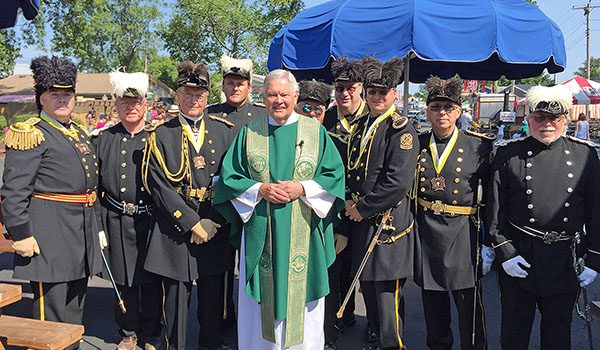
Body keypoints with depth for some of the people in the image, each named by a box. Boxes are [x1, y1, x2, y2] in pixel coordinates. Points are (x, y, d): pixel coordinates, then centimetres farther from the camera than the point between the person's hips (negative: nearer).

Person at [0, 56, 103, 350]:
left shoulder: (78, 133, 16)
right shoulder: (31, 135, -9)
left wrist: (95, 227, 20)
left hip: (82, 231, 8)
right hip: (48, 233, -8)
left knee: (74, 306, 18)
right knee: (51, 309, -1)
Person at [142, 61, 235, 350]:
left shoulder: (224, 131, 5)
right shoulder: (161, 136, -1)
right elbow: (159, 186, -8)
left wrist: (213, 221, -7)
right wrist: (192, 223, -12)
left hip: (215, 226, 2)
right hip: (176, 227, -2)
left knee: (213, 292, 14)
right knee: (175, 296, 8)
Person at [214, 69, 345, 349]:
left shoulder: (316, 132, 4)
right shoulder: (249, 133, 6)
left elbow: (334, 175, 1)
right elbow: (230, 178, 4)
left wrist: (303, 188, -13)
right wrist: (261, 190, -12)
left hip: (303, 234, 0)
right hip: (260, 233, 1)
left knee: (301, 298, 7)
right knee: (261, 299, 8)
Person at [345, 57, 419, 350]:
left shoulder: (402, 130, -10)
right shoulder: (361, 127, 13)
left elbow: (398, 182, -19)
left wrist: (363, 208, -14)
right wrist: (349, 202, 6)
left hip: (388, 222, -8)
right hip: (362, 222, 8)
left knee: (386, 290, -2)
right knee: (367, 286, 17)